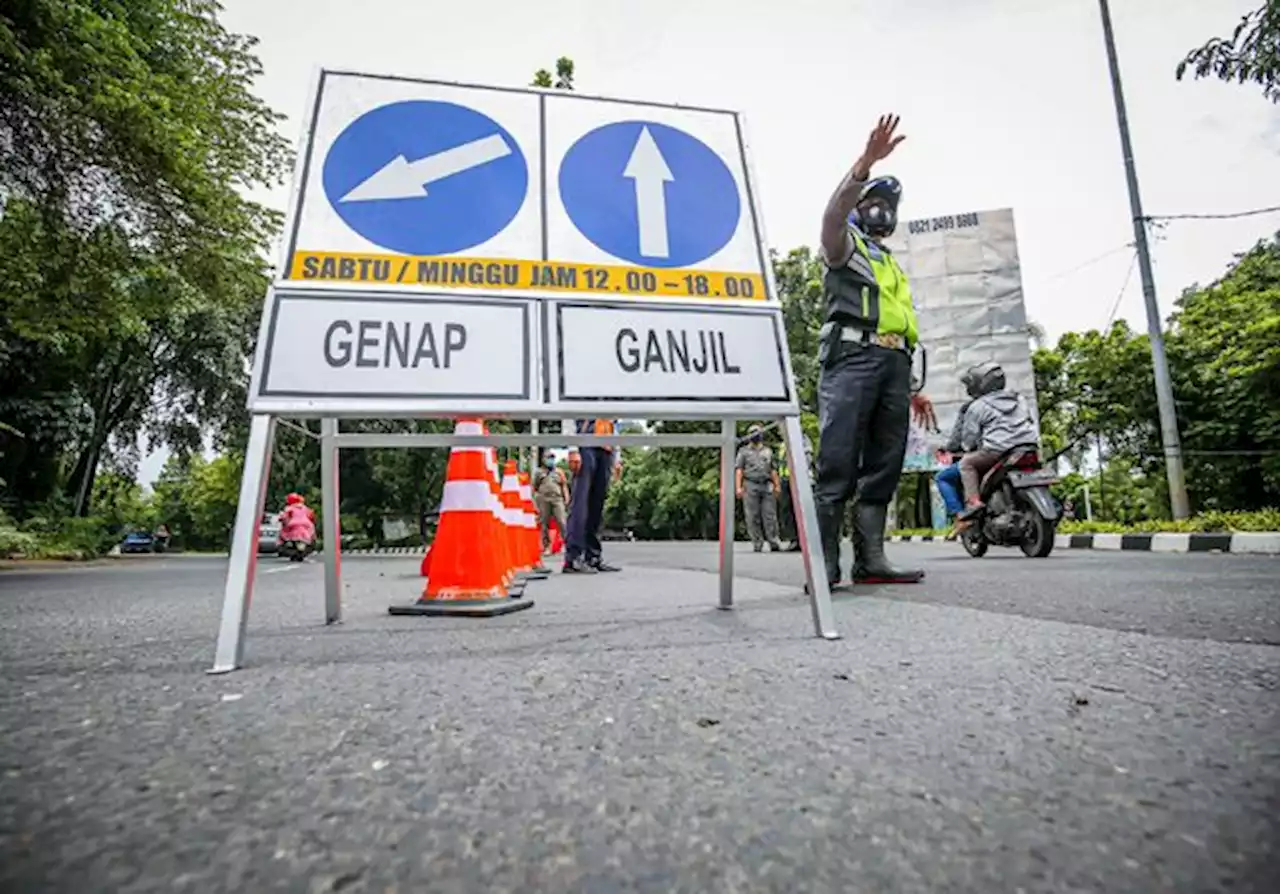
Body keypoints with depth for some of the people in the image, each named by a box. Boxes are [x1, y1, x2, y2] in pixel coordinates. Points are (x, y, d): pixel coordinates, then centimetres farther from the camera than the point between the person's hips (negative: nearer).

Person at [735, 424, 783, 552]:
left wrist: (777, 485, 8)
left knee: (770, 515, -3)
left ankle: (774, 544, -3)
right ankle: (757, 545, 1)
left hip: (767, 486, 2)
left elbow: (773, 470, 17)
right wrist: (738, 487, -10)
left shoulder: (768, 451, 19)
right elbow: (739, 470, 1)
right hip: (751, 486, -2)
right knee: (753, 517, -3)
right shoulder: (744, 451, 10)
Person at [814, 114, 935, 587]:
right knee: (838, 464, -16)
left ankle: (870, 560, 2)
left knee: (883, 467, 0)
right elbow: (833, 212, -10)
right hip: (851, 357, -7)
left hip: (894, 364, 8)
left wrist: (912, 388, 25)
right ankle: (823, 563, -16)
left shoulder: (894, 268, 36)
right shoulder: (844, 245, 16)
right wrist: (866, 162, -22)